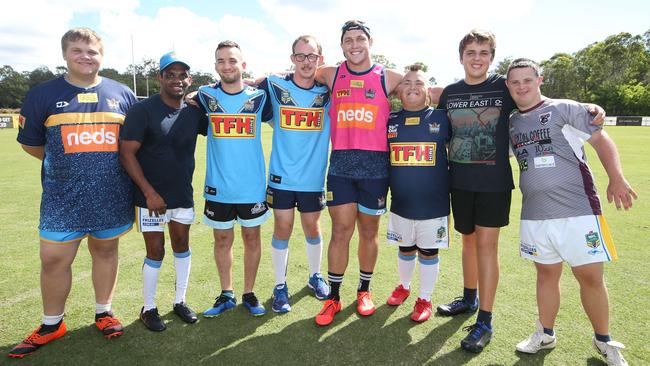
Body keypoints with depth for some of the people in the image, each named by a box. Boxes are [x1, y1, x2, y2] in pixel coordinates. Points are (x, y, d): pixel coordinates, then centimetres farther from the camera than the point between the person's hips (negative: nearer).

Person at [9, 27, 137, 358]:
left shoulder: (122, 94, 6)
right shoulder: (43, 94, 2)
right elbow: (30, 143, 8)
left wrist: (110, 165, 5)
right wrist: (69, 164, 5)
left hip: (112, 195, 1)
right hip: (63, 197, 0)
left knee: (105, 251, 12)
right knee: (53, 259, 4)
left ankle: (103, 313, 30)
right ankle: (51, 325, 25)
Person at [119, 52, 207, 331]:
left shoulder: (194, 112, 2)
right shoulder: (143, 110, -12)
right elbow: (126, 154, -14)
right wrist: (150, 192, -18)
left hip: (183, 195, 5)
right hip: (151, 196, -5)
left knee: (182, 246, 13)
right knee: (156, 252, 2)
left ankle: (180, 301, 31)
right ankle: (148, 308, 22)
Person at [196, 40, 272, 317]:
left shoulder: (258, 97, -1)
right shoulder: (206, 96, 0)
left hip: (252, 186, 0)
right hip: (218, 187, 1)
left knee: (252, 237, 9)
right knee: (222, 240, 11)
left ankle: (249, 294, 26)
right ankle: (226, 295, 29)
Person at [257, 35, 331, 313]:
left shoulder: (328, 91, -1)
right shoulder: (275, 86, -4)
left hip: (314, 176, 1)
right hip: (282, 175, -1)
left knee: (312, 229, 13)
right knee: (282, 229, 5)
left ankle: (315, 276, 37)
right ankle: (280, 286, 24)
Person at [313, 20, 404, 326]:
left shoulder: (389, 78, 3)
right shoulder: (332, 75, 8)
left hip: (375, 165, 0)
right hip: (340, 164, 1)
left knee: (368, 231, 10)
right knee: (340, 231, 1)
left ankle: (364, 290, 30)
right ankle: (333, 297, 16)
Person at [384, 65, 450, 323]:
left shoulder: (440, 118, -4)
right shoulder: (390, 121, 2)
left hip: (433, 204, -2)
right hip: (400, 203, 2)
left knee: (428, 252, 11)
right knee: (405, 249, 19)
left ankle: (425, 299, 29)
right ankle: (404, 286, 43)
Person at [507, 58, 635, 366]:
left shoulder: (564, 109, -1)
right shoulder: (510, 122, 11)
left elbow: (600, 139, -4)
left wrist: (616, 178, -14)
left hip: (578, 211, -3)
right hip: (535, 216, 4)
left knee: (590, 277, 3)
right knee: (546, 274, 15)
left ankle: (604, 341, 26)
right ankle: (545, 334, 31)